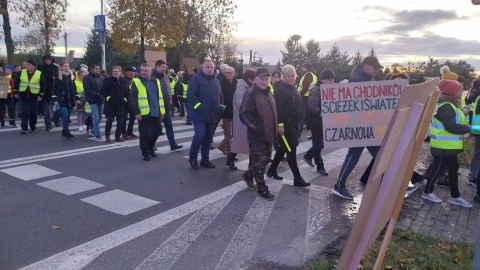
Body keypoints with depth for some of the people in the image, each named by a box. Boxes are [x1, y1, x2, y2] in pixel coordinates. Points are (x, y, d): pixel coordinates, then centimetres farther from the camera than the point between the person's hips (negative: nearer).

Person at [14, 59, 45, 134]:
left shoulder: (39, 74, -4)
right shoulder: (22, 72, 3)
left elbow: (43, 85, -2)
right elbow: (17, 82, 10)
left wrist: (41, 95, -7)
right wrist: (16, 92, 6)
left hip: (34, 96, -1)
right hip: (23, 96, 1)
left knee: (33, 113, 6)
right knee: (24, 112, -3)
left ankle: (33, 126, 22)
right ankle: (24, 128, -2)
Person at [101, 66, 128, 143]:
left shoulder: (124, 82, 9)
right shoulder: (107, 80, 0)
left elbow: (126, 92, 18)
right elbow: (102, 91, -1)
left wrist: (125, 99, 3)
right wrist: (107, 97, -13)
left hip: (120, 105, 3)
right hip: (110, 104, -3)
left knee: (120, 121, 5)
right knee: (110, 120, -3)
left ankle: (118, 136, 17)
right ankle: (107, 136, 13)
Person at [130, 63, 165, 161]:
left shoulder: (156, 81, 11)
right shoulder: (136, 82, -5)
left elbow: (160, 97, 15)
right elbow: (132, 99, -9)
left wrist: (162, 111, 10)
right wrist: (137, 112, -16)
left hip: (155, 113, 5)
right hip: (143, 113, -5)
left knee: (157, 130, 10)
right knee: (144, 133, 2)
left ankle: (150, 147, 32)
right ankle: (145, 153, 16)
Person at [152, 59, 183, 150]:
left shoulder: (165, 77, 11)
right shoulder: (153, 77, -13)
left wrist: (169, 100, 13)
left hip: (166, 106, 7)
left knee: (169, 126, 7)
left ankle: (173, 144, 10)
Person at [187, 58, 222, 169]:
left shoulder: (216, 81, 15)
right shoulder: (196, 79, -7)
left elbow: (220, 96, 24)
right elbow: (191, 95, -16)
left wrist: (220, 107, 11)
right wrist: (198, 107, -21)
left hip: (212, 115, 7)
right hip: (200, 115, -7)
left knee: (208, 138, 11)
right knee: (200, 135, -14)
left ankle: (205, 159, 22)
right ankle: (192, 158, 5)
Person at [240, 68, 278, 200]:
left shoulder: (268, 93, 14)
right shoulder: (251, 94, -13)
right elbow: (244, 114, -21)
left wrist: (275, 128, 16)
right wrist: (256, 126, -23)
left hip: (268, 134, 9)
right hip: (257, 135, -8)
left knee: (264, 159, 18)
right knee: (259, 161, -1)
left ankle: (248, 175, 39)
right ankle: (262, 188, 12)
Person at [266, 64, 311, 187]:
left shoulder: (293, 88, 17)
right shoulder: (279, 89, -13)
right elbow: (278, 108, -22)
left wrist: (298, 123, 21)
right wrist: (280, 124, -27)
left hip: (293, 125, 10)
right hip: (285, 125, -10)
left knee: (283, 148, 17)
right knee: (291, 150, -6)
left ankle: (272, 170, 31)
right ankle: (297, 178, -1)